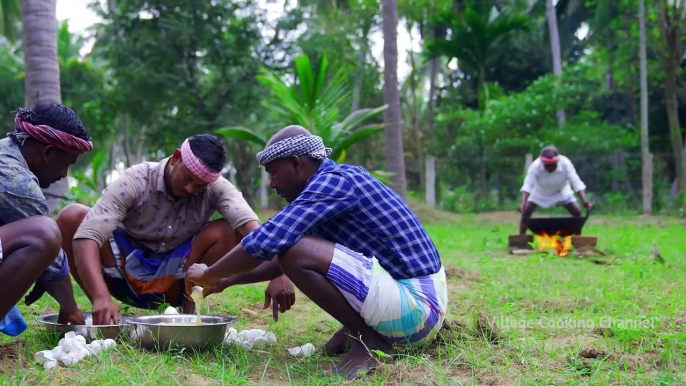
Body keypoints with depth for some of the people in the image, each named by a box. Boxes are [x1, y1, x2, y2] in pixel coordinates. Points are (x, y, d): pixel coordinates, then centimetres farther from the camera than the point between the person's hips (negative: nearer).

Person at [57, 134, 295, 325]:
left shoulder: (216, 188, -17)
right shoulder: (135, 181, -23)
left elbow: (250, 225, -33)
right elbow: (86, 236, -33)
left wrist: (276, 275, -52)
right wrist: (101, 298, -49)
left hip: (174, 284, 1)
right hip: (124, 277, -1)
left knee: (227, 232, -24)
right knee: (71, 217, -26)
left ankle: (188, 307, -7)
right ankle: (100, 311, -11)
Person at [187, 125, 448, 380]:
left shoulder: (333, 181, -15)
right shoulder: (337, 180, 15)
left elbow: (265, 241, -21)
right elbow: (281, 251, 26)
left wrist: (207, 276, -5)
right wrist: (228, 279, 21)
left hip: (415, 305, -10)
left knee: (296, 252, -22)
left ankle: (370, 340, -10)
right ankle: (357, 329, 11)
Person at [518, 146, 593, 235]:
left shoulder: (565, 163, -33)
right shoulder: (535, 166, -35)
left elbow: (576, 182, -37)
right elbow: (528, 185, -42)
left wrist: (584, 200, -50)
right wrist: (523, 203, -57)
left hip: (561, 192, 1)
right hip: (540, 192, -1)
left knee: (577, 212, -8)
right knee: (526, 212, -15)